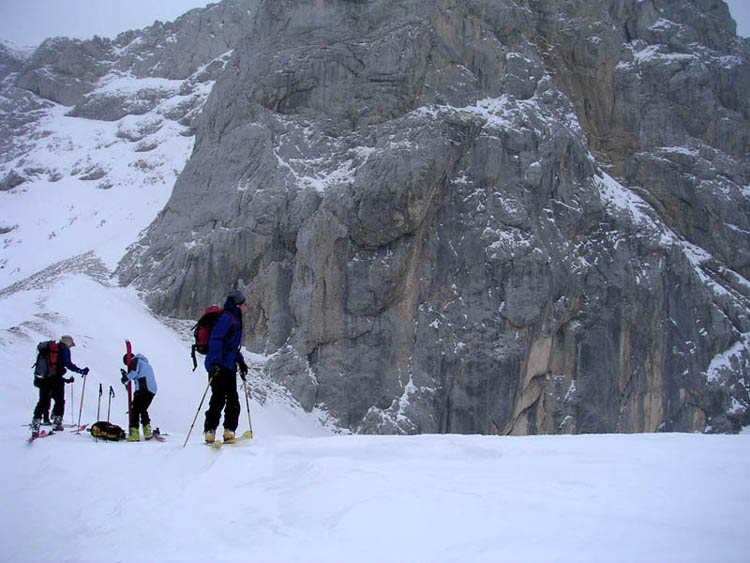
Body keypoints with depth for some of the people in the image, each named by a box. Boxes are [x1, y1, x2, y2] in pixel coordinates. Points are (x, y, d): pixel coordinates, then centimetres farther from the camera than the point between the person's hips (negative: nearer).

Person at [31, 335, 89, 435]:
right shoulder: (64, 350, -1)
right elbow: (68, 364, -14)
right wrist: (81, 371, -8)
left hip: (43, 379, 6)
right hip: (56, 380, -6)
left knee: (43, 402, 7)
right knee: (59, 401, 9)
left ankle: (36, 423, -5)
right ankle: (57, 423, 8)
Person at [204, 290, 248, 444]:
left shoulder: (235, 320, 22)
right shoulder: (226, 318, -10)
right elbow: (215, 339, -20)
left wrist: (240, 361, 27)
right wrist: (215, 362, -28)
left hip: (229, 367, 10)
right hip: (219, 366, -10)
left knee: (233, 400, 6)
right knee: (219, 399, -11)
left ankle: (229, 432, 8)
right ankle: (209, 432, -6)